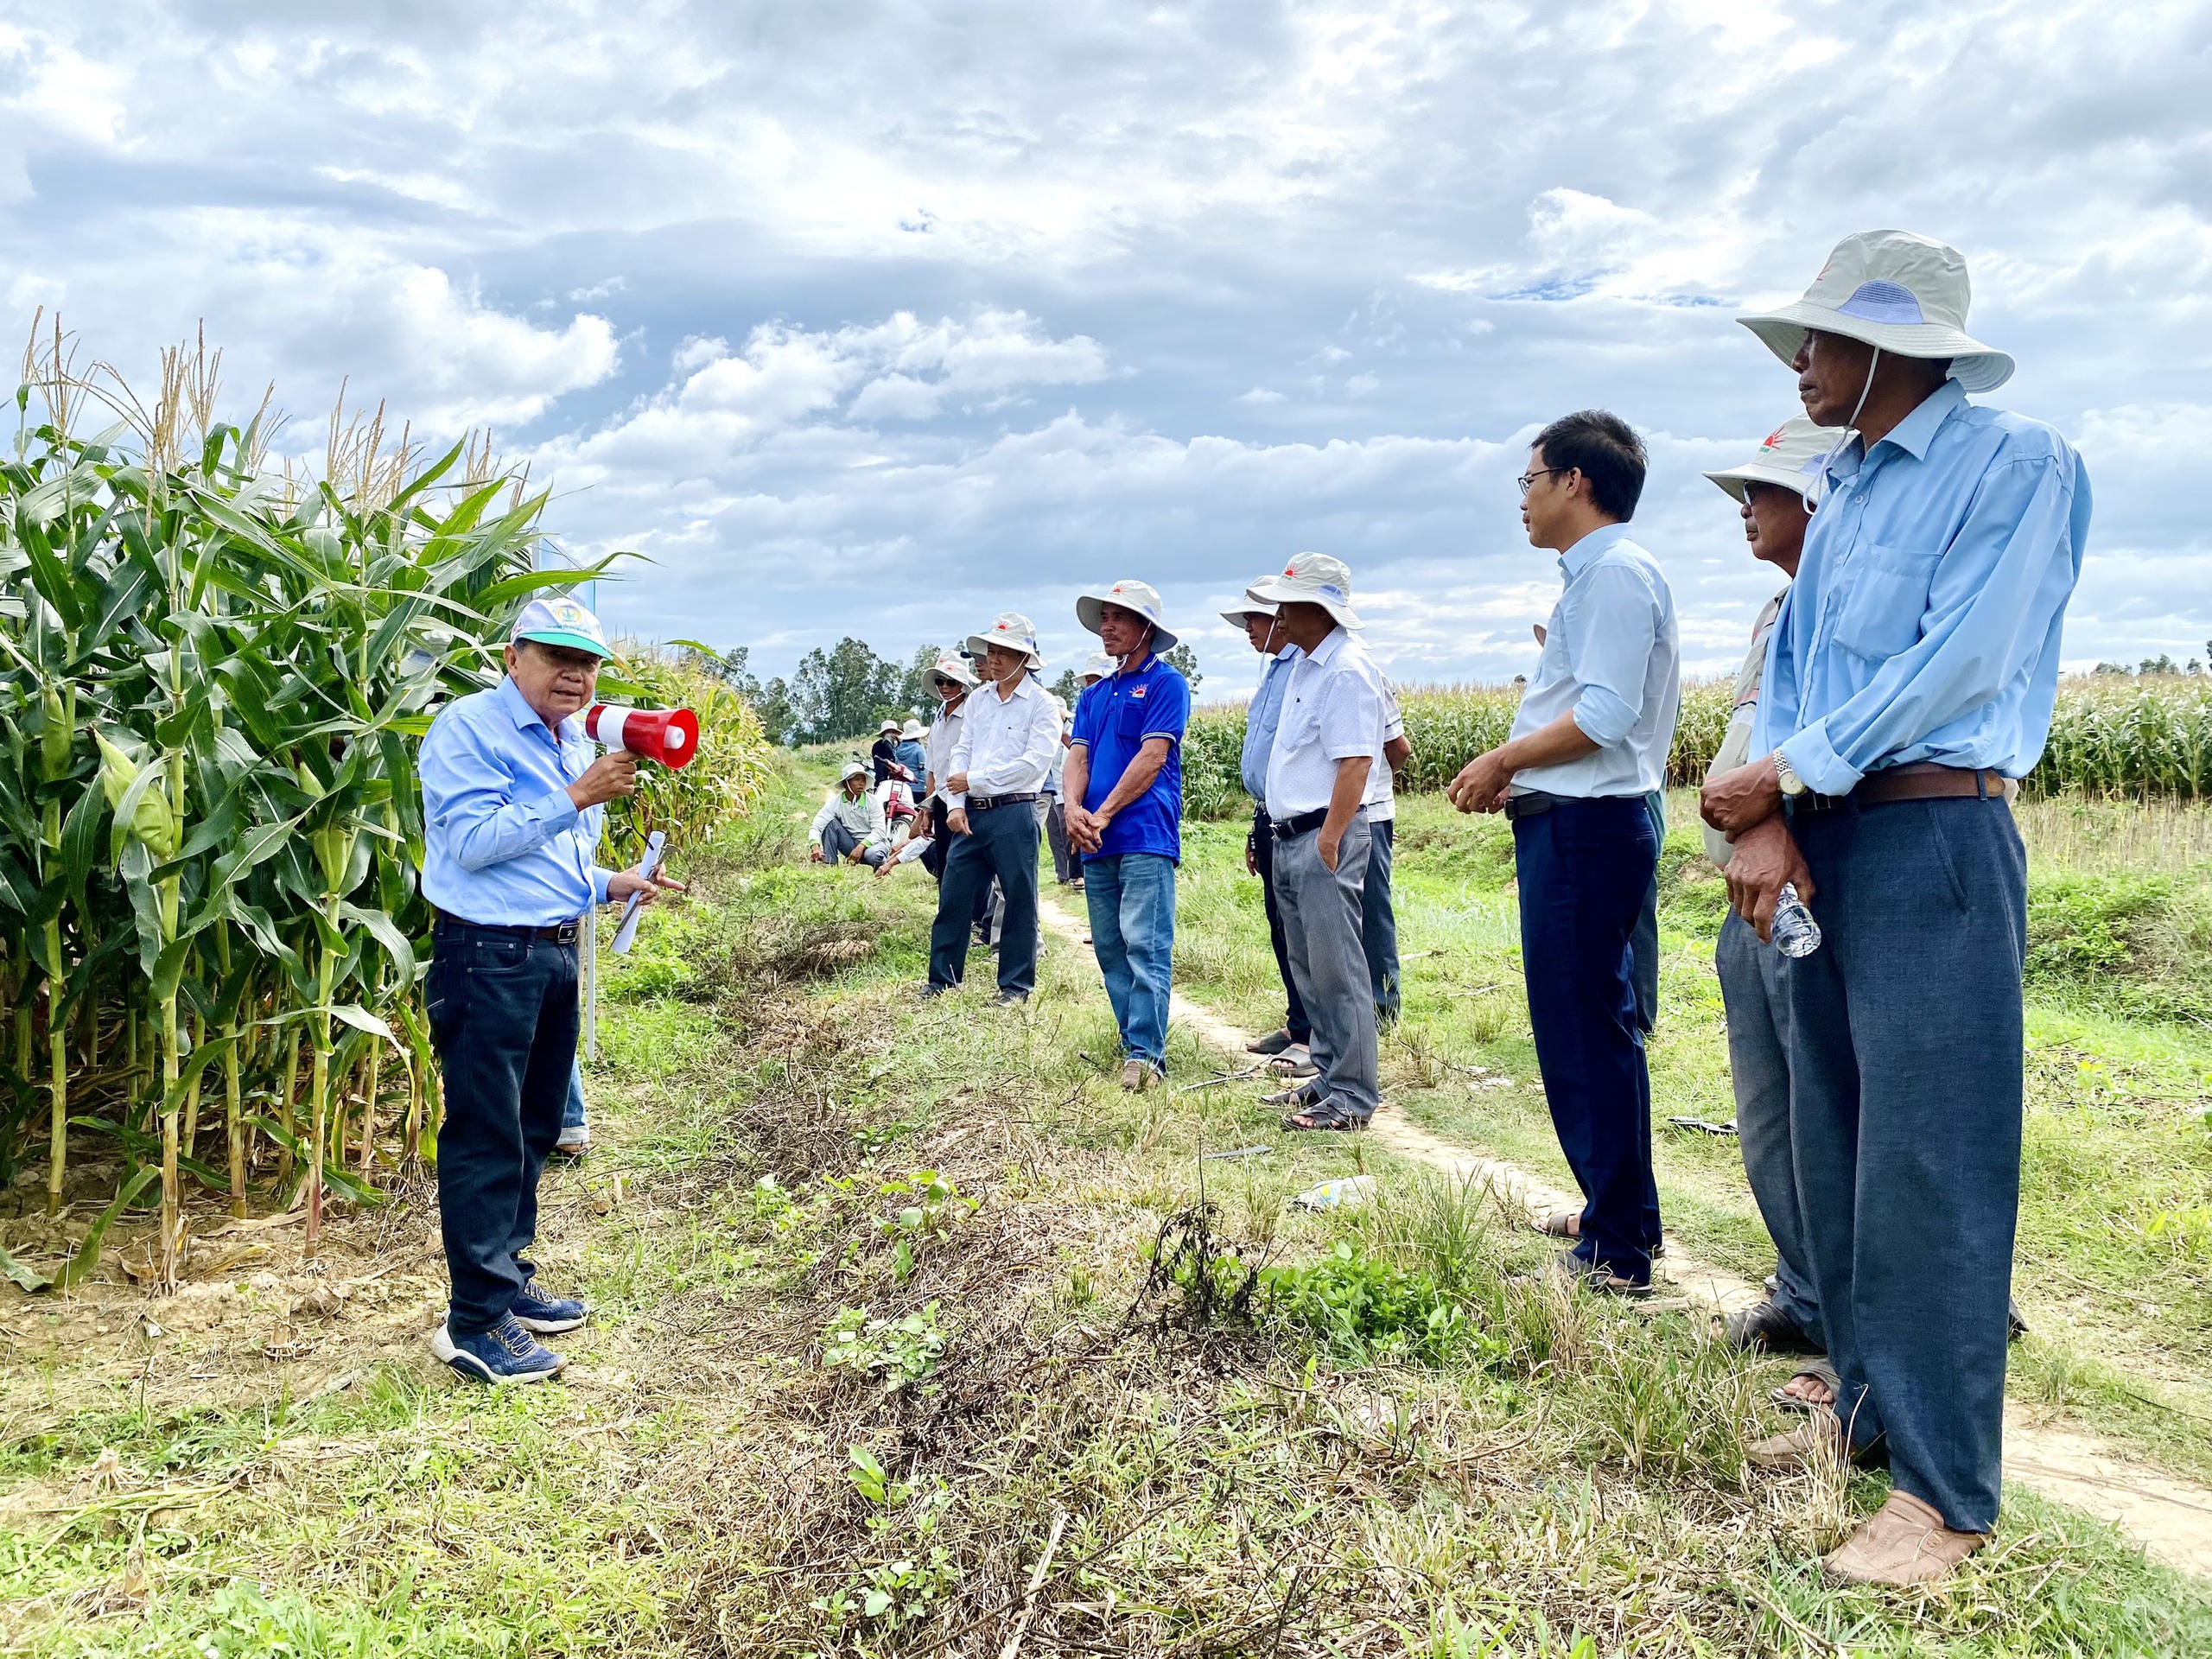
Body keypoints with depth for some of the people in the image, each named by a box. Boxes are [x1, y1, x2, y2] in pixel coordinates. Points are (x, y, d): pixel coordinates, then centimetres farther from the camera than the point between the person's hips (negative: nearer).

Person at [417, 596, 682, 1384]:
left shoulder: (576, 744, 16)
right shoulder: (467, 727, -9)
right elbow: (473, 842, -20)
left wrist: (611, 885, 11)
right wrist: (577, 798, -22)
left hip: (556, 955, 9)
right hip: (487, 956, -9)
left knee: (532, 1132, 16)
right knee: (486, 1139, -5)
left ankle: (508, 1280, 29)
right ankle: (475, 1323, 3)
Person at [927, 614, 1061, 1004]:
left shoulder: (1042, 705, -5)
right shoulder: (978, 700, 13)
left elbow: (1035, 762, -15)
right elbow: (961, 752, 11)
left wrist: (974, 780, -12)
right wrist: (955, 805, -3)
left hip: (1014, 814, -6)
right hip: (972, 814, 6)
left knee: (1018, 901, 2)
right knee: (953, 896, 7)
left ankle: (1016, 986, 12)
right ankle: (942, 979, 16)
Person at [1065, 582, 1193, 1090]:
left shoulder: (1165, 683, -1)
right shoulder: (1094, 695, 20)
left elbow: (1151, 757, -11)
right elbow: (1078, 757, 11)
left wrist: (1102, 816, -13)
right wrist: (1074, 810, -10)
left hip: (1145, 837, -8)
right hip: (1097, 842, 8)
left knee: (1144, 946, -12)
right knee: (1109, 949, 8)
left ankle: (1146, 1053, -13)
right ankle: (1133, 1042, 15)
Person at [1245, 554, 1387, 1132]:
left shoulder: (1348, 669, -14)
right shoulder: (1304, 663, 16)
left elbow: (1355, 762, -21)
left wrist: (1329, 840, -24)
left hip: (1326, 835, -10)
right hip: (1290, 836, 10)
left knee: (1336, 968, -6)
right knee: (1308, 968, 15)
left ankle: (1353, 1095, 0)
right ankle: (1328, 1075, 25)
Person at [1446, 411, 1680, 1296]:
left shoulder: (1616, 573, -13)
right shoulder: (1593, 576, 19)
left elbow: (1606, 714, -23)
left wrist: (1505, 760, -12)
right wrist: (1518, 773, 12)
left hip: (1586, 827, -11)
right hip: (1578, 823, 11)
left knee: (1583, 1032, -6)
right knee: (1594, 1025, 17)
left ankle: (1616, 1252, 1)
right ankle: (1621, 1215, 29)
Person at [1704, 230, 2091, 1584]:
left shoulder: (2015, 465, -7)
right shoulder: (1844, 492, 16)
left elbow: (1956, 663, -16)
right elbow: (1792, 667, 11)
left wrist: (1783, 776, -11)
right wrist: (1769, 825, -5)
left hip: (1934, 838, -8)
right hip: (1825, 845, 8)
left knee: (1930, 1164, -7)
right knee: (1834, 1147, 12)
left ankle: (1947, 1493, 1)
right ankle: (1871, 1411, 26)